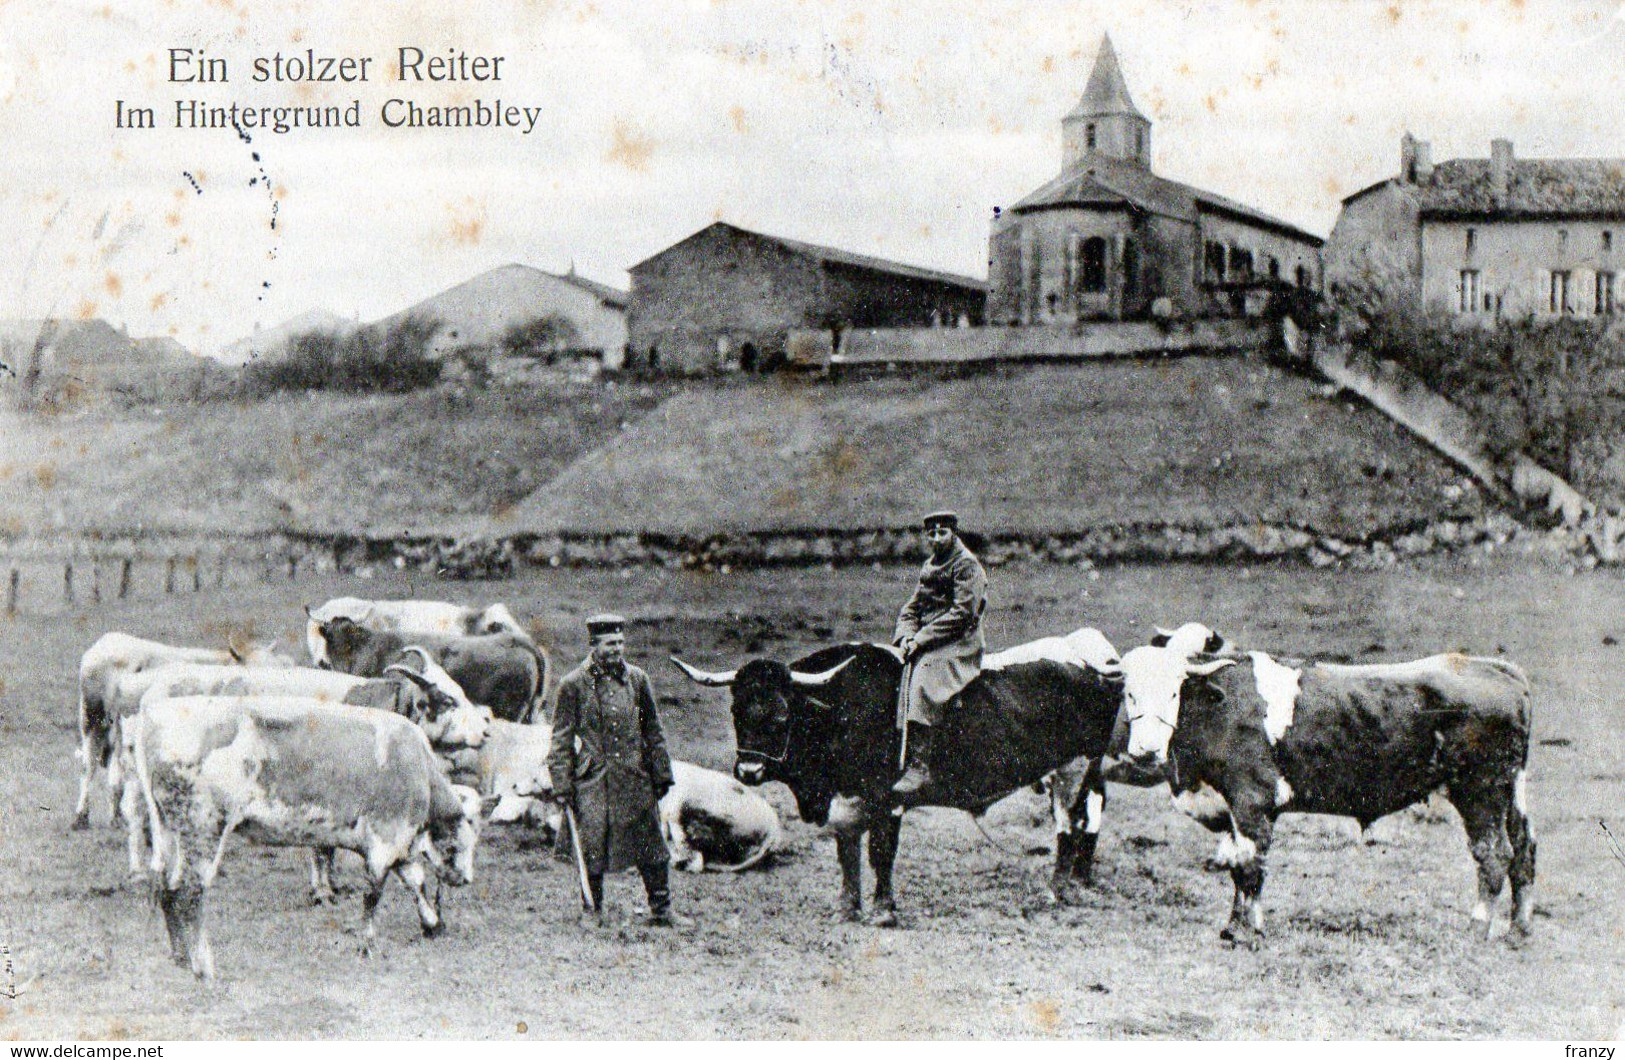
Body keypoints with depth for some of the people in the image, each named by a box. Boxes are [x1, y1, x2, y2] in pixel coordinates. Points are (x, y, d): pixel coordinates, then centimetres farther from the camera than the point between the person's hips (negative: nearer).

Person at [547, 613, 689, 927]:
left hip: (636, 779, 3)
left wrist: (661, 774, 13)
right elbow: (562, 740, 0)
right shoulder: (573, 684, -2)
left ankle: (661, 910, 15)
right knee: (592, 849, 2)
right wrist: (562, 785, -5)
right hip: (592, 780, -3)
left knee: (652, 846, 5)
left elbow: (653, 731, 15)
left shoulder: (637, 679, 7)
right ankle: (593, 912, 17)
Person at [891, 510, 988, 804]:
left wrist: (922, 639, -16)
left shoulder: (967, 565, -5)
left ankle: (919, 768, -37)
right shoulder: (929, 566, 20)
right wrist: (906, 636, -3)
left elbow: (962, 613, -14)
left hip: (958, 644, -9)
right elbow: (911, 608, 19)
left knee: (921, 683, -31)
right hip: (924, 644, 9)